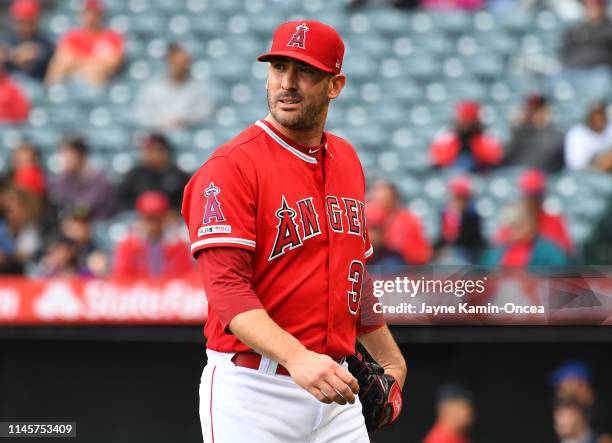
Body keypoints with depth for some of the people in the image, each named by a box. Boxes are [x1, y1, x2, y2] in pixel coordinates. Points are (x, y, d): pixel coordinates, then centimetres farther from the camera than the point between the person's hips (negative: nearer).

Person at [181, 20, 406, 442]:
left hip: (333, 389, 7)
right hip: (253, 390, -6)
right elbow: (228, 288, -20)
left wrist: (391, 360, 30)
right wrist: (297, 358, -33)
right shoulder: (231, 166, -10)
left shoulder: (347, 159, 14)